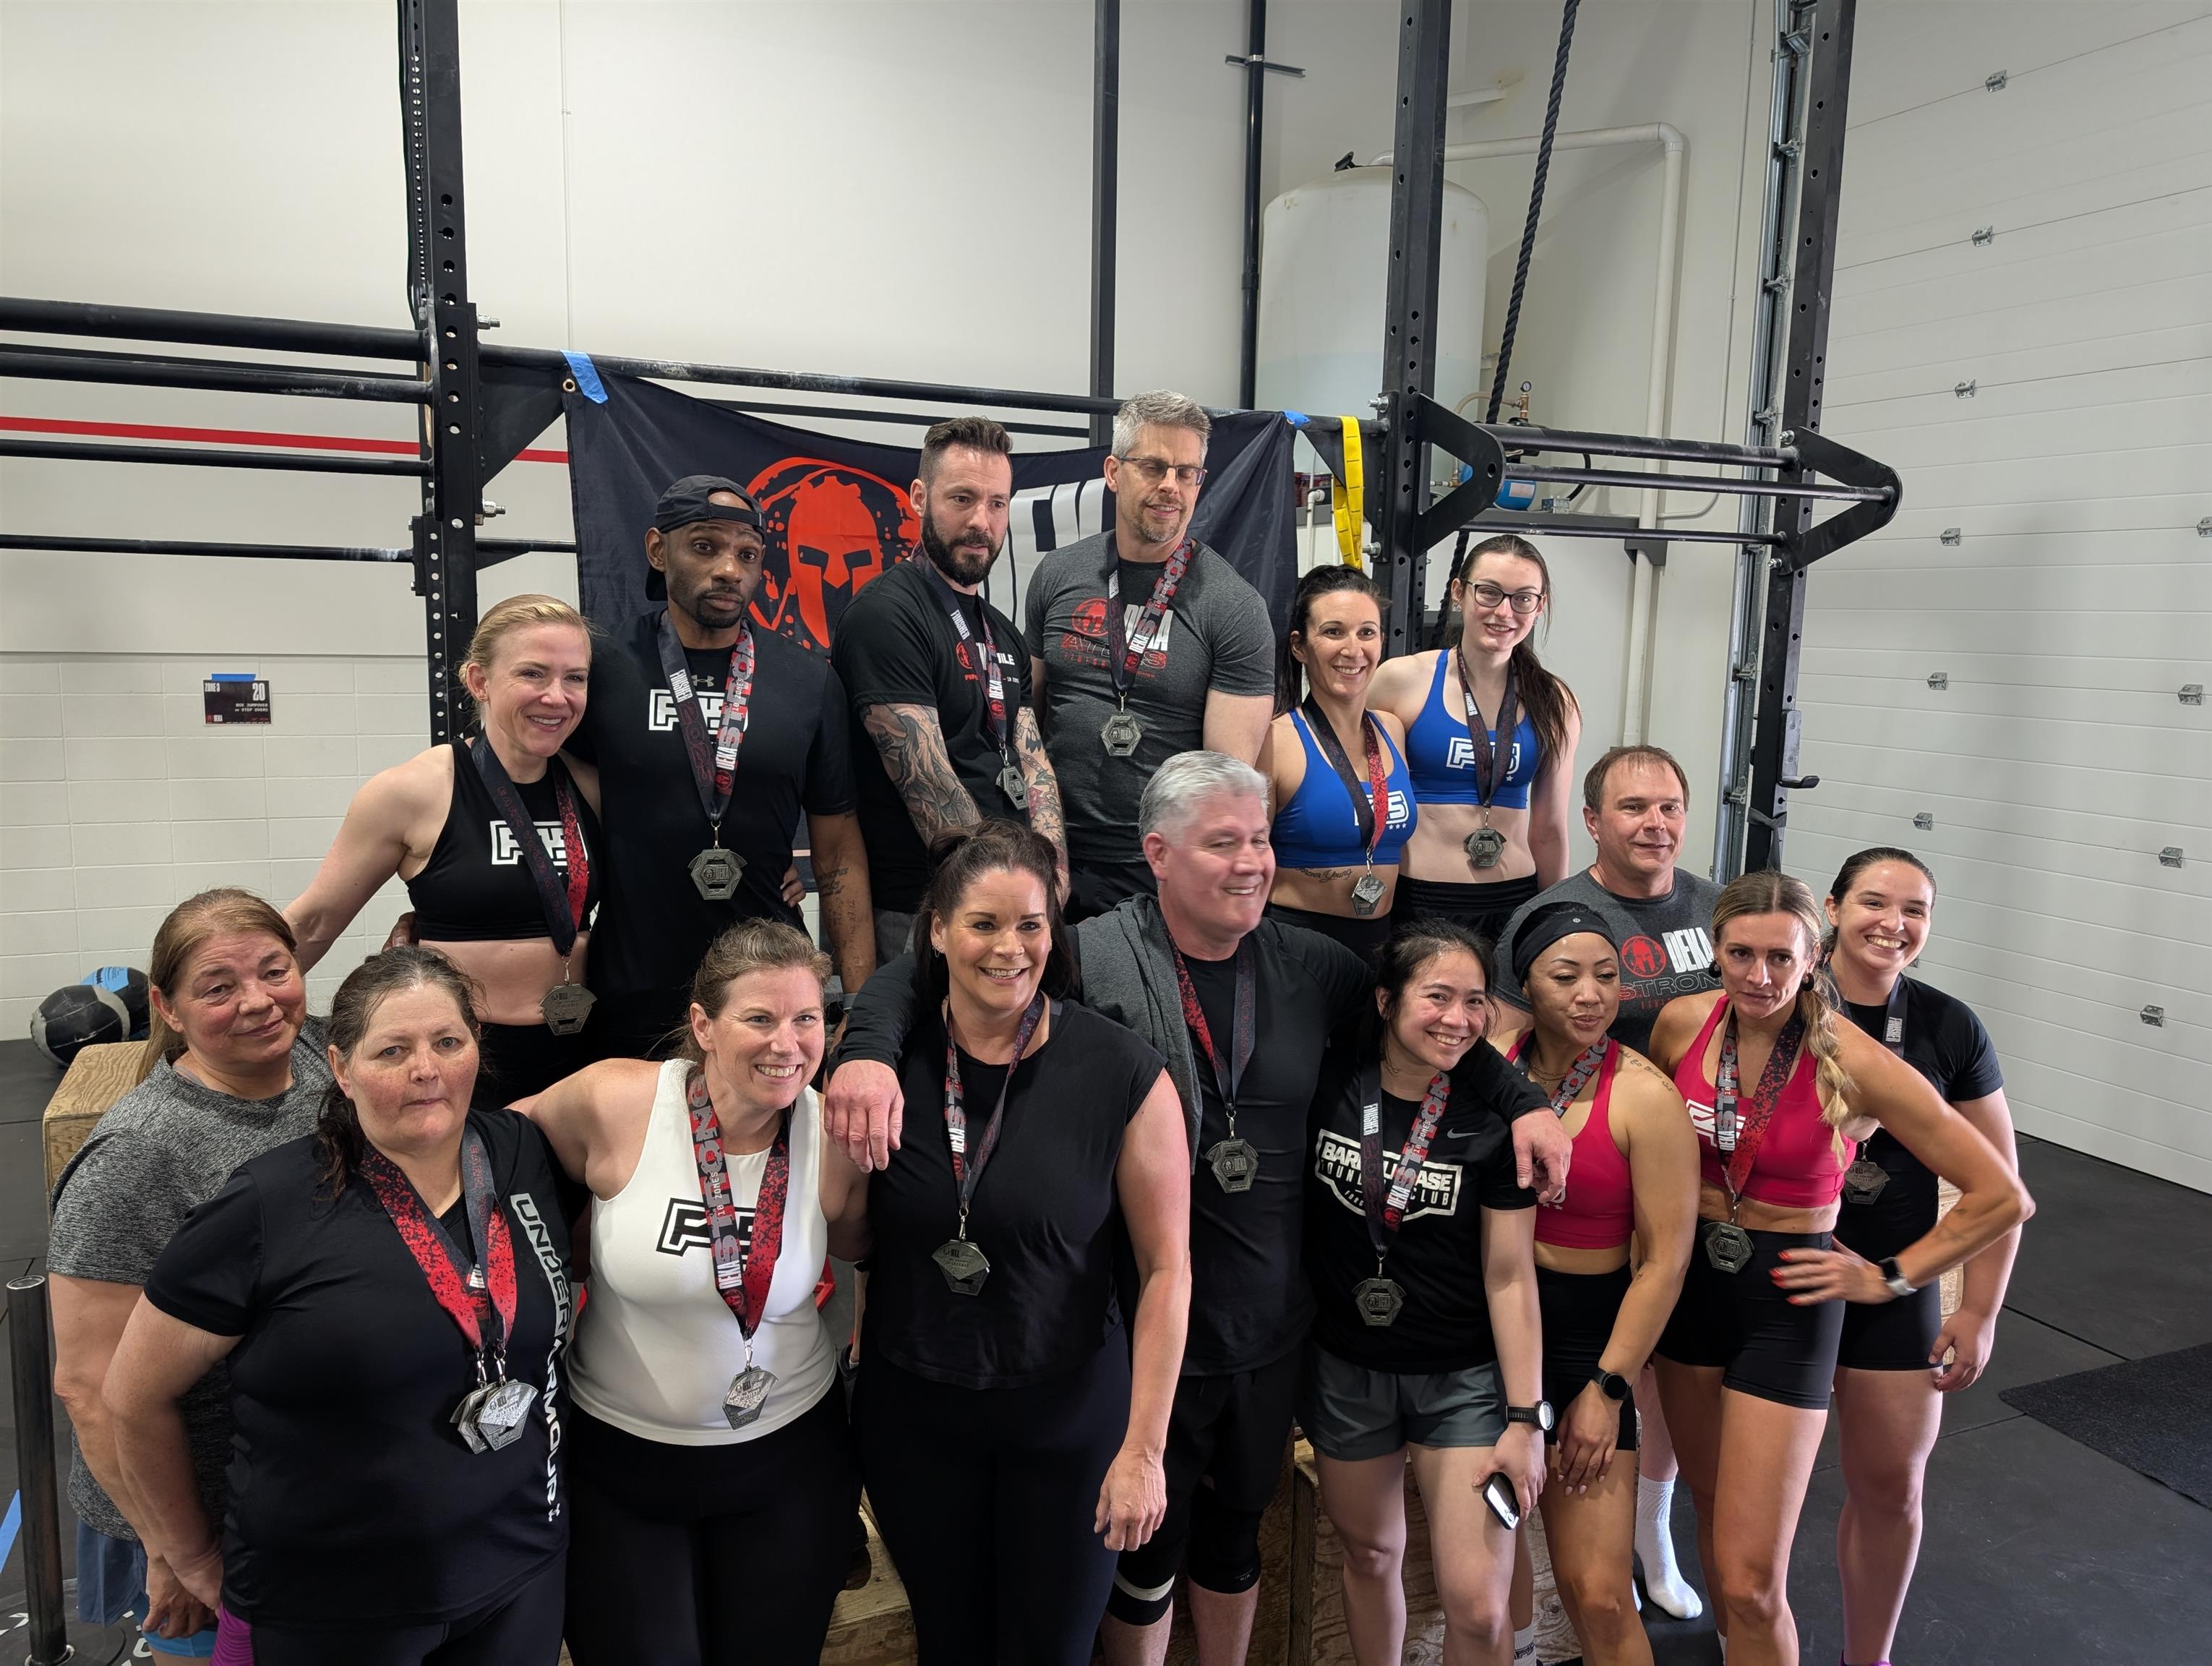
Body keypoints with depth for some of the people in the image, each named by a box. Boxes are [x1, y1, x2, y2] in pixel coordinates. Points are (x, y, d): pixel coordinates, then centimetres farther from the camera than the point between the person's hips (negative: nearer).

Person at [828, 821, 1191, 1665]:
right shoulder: (887, 1061, -10)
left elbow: (1166, 1267, -11)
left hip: (1068, 1414, -2)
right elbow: (843, 1232, 1)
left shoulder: (1123, 1074, -17)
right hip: (911, 1409, 2)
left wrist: (1144, 1447, -11)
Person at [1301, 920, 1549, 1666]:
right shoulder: (1329, 1084, -10)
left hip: (1464, 1376, -2)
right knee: (1369, 1552, 19)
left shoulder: (1496, 1118, -13)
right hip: (1345, 1366, 2)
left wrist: (1524, 1418, -8)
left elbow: (1510, 1276, -9)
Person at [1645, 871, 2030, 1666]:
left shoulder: (1855, 1063, -19)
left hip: (1786, 1301, -4)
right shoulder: (1682, 1022, -8)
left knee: (1751, 1580, -3)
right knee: (1711, 1500, 22)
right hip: (1689, 1279, 4)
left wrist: (1888, 1278, -9)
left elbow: (2002, 1196, -13)